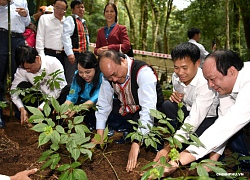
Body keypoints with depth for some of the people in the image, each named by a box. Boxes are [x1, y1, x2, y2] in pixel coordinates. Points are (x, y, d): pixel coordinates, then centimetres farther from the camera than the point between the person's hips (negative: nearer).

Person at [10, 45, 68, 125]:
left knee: (68, 91, -34)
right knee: (22, 86, -23)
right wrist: (21, 109, -26)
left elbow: (57, 89, -26)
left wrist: (40, 108, -31)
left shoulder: (54, 63, -25)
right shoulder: (22, 69, -15)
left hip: (57, 96, -3)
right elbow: (14, 90, -11)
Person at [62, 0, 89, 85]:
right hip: (74, 54, -8)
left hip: (83, 55, 8)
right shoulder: (70, 19, -4)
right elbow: (66, 36, -16)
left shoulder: (83, 22, 21)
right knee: (71, 79, -7)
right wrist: (70, 53, -24)